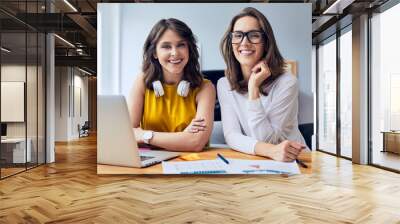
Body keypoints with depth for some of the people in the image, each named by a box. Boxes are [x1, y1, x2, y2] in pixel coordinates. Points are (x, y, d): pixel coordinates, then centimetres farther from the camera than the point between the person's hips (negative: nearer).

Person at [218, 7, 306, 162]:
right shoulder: (224, 85, -2)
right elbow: (232, 136, -12)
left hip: (291, 161, -2)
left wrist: (253, 89, -23)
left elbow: (265, 140, -16)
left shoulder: (287, 83, -13)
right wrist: (270, 150, -28)